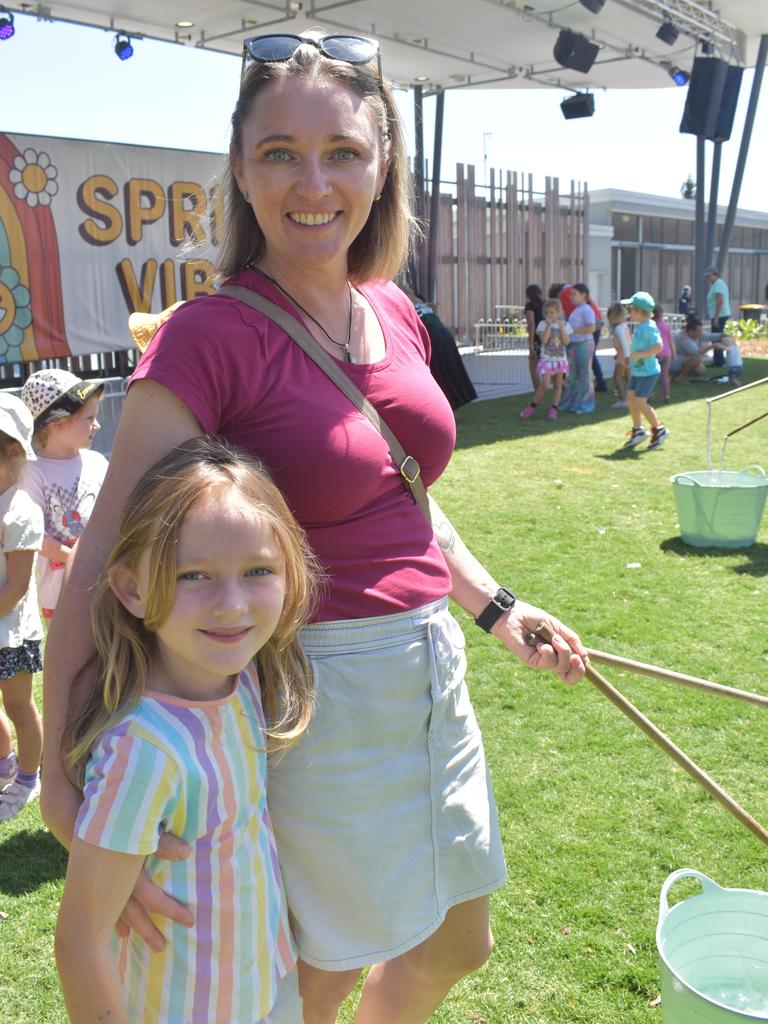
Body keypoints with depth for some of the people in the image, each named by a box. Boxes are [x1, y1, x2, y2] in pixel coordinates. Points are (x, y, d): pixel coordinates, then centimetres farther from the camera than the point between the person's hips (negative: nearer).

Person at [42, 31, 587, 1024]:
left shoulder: (394, 314, 2)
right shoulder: (209, 338, -18)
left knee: (459, 942, 25)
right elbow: (100, 568, -22)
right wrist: (65, 782, -28)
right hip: (316, 693, -6)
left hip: (429, 671, 7)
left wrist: (496, 607, 17)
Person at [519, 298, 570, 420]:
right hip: (546, 359, -3)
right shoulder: (543, 324, -4)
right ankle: (532, 406, 1)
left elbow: (566, 342, -7)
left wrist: (561, 328, -15)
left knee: (557, 385, 6)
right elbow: (544, 339, -18)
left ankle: (553, 409, 12)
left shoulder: (564, 324, 3)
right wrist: (549, 325, -20)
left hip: (560, 359, 3)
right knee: (544, 384, -13)